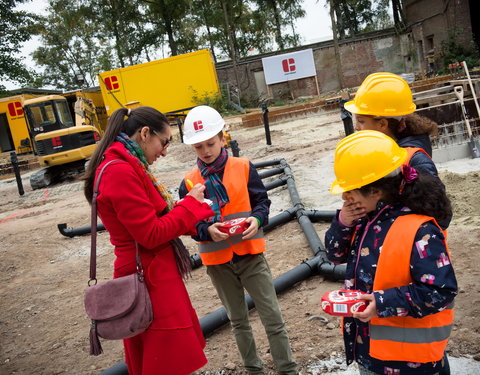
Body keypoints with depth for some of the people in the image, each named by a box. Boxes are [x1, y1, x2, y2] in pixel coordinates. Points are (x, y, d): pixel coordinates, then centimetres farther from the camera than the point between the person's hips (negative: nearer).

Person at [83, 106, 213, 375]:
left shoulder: (128, 167, 10)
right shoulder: (120, 172, -21)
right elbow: (152, 235, -21)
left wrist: (194, 215, 3)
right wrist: (191, 204, -10)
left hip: (156, 275, 10)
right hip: (150, 280, -10)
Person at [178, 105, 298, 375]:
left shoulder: (244, 167, -5)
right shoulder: (189, 182, -3)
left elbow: (262, 200, -1)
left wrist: (257, 219, -21)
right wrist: (208, 230, -23)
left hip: (250, 253, -1)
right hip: (217, 261, 2)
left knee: (273, 318, 3)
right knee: (238, 320, 17)